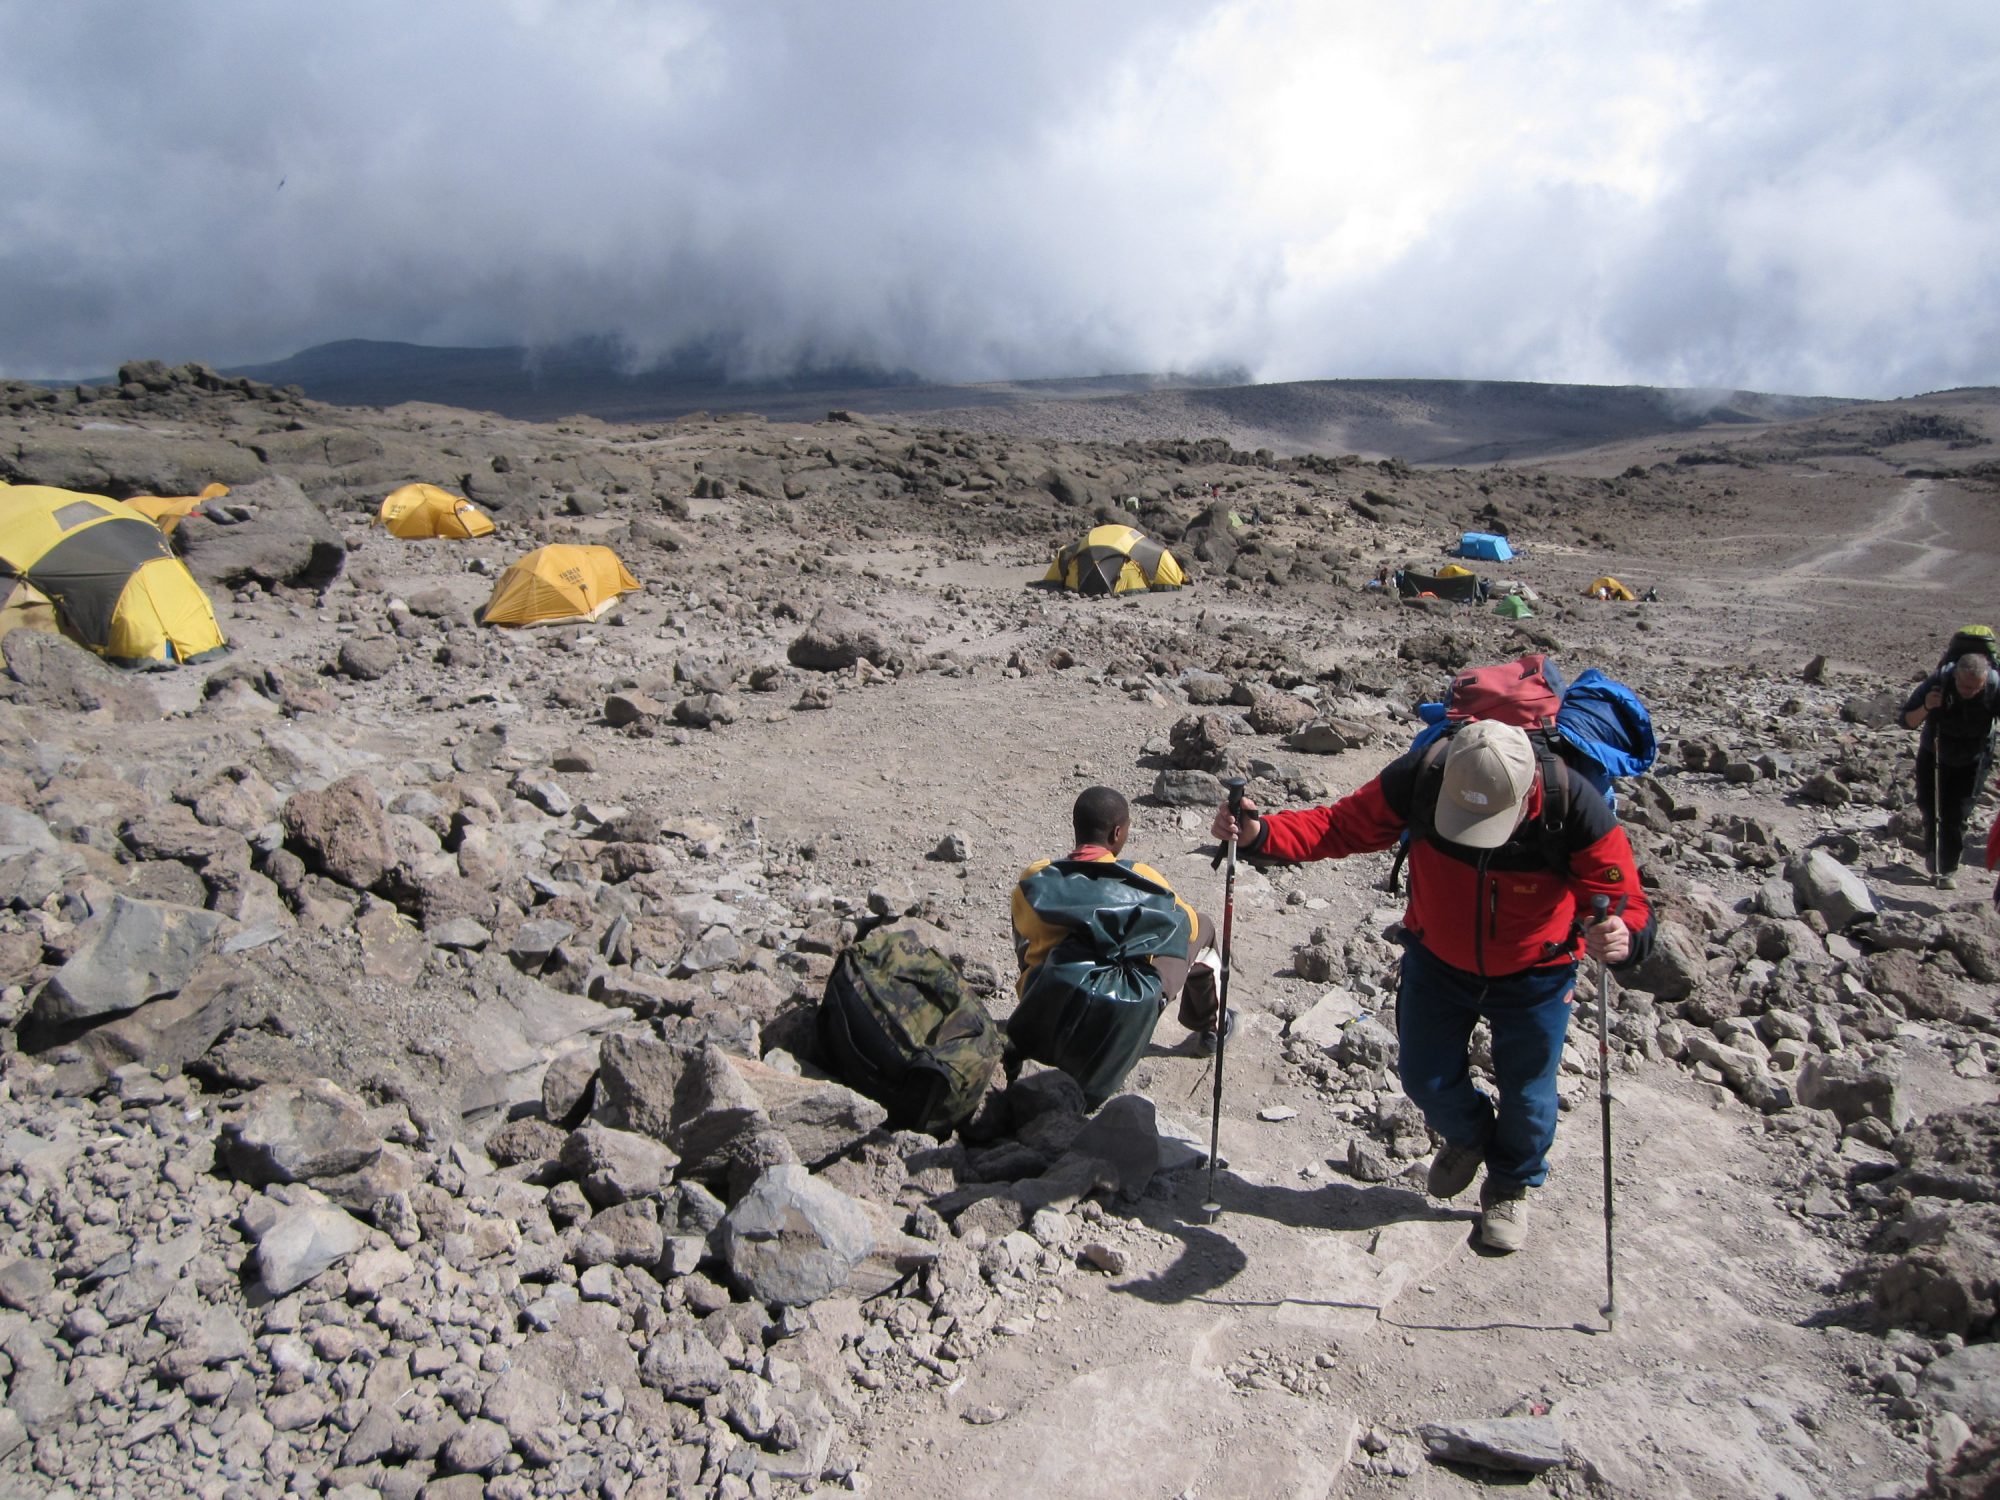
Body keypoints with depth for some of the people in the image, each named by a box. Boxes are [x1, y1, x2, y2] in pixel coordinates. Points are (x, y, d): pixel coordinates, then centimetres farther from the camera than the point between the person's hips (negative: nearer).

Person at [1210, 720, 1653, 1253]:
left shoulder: (1575, 808, -34)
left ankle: (1511, 1187, 49)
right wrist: (1260, 833, -37)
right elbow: (1341, 825, -20)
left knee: (1525, 1094, 15)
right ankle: (1467, 1138, 52)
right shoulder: (1420, 776, -31)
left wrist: (1623, 938, -51)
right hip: (1437, 961, 2)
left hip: (1533, 975, -1)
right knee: (1426, 1078, 14)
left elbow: (1625, 900, -26)